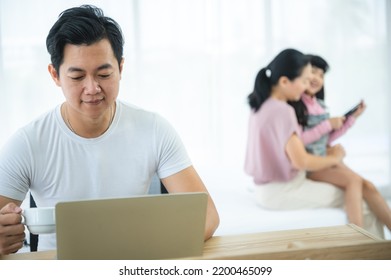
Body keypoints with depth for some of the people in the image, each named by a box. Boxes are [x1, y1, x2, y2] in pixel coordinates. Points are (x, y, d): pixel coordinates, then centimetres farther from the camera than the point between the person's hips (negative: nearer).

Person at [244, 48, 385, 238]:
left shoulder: (260, 106, 6)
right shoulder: (282, 111, -21)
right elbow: (300, 161, -25)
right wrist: (334, 158, -9)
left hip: (270, 186, 10)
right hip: (282, 191, -10)